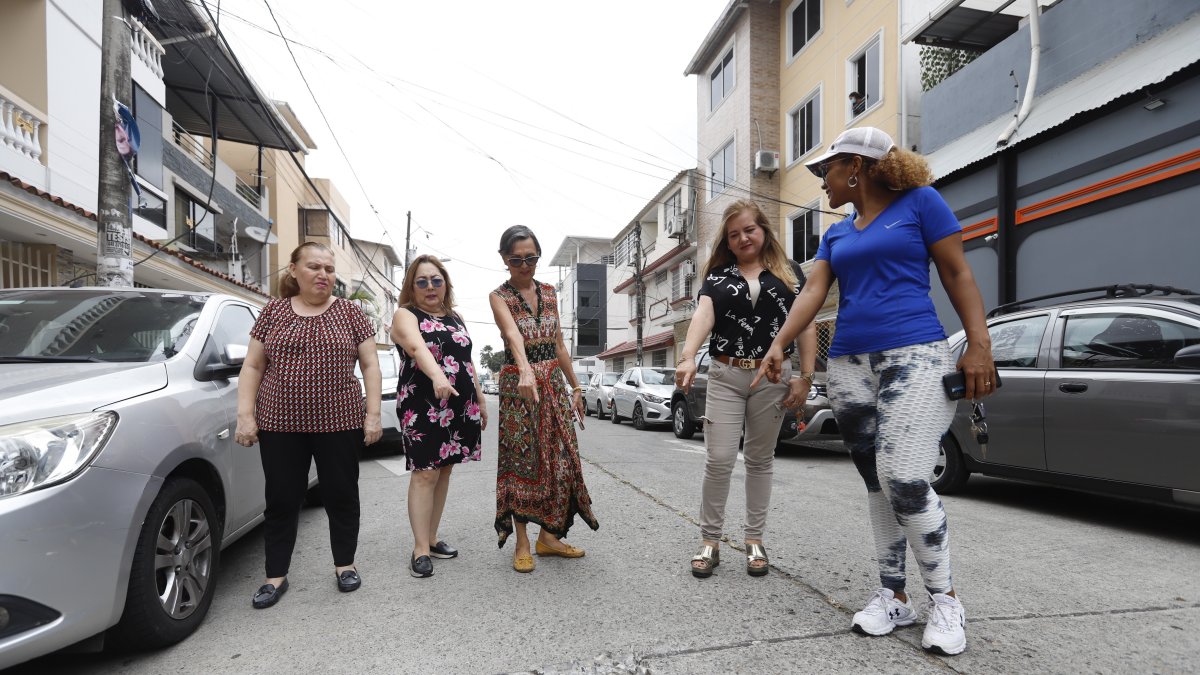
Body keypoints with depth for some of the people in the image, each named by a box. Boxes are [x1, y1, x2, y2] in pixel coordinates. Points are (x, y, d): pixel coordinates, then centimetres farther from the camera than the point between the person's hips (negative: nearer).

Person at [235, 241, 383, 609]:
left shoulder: (350, 313, 3)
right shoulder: (273, 311, 6)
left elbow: (370, 365, 2)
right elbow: (252, 367, 7)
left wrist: (373, 414, -5)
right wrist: (245, 415, -1)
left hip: (339, 423, -1)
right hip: (280, 425, 1)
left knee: (341, 495, 9)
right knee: (281, 500, 8)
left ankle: (345, 564, 27)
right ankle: (276, 576, 23)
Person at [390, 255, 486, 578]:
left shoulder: (456, 318, 16)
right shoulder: (406, 316, -4)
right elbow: (418, 347, -26)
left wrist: (480, 401, 17)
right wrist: (437, 376, -45)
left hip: (460, 407, 6)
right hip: (423, 406, -6)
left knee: (444, 471, 10)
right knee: (425, 473, -8)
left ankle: (432, 538, 21)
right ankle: (420, 548, -1)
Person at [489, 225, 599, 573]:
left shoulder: (548, 292, 10)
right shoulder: (499, 296, -6)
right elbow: (513, 335, -27)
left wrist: (575, 387, 12)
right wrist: (525, 370, -44)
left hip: (553, 383, 5)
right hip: (518, 385, -5)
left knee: (559, 460, 6)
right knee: (522, 463, 0)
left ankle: (549, 536, 20)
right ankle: (522, 543, 12)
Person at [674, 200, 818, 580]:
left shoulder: (788, 272, 8)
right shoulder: (718, 274, 9)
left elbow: (805, 326, 4)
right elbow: (703, 314, -8)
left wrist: (806, 377, -5)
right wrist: (688, 357, -26)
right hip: (725, 376, 0)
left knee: (760, 460, 10)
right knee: (719, 460, -4)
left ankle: (754, 540, 22)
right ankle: (710, 541, 10)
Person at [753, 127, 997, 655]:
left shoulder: (920, 201, 3)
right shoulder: (836, 235, 17)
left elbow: (957, 275, 0)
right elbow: (812, 291, 6)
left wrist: (979, 343, -10)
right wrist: (778, 345, -9)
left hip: (915, 355, -5)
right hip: (849, 367, 6)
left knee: (904, 480, -15)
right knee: (877, 484, 8)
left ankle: (943, 599, 6)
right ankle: (892, 596, 19)